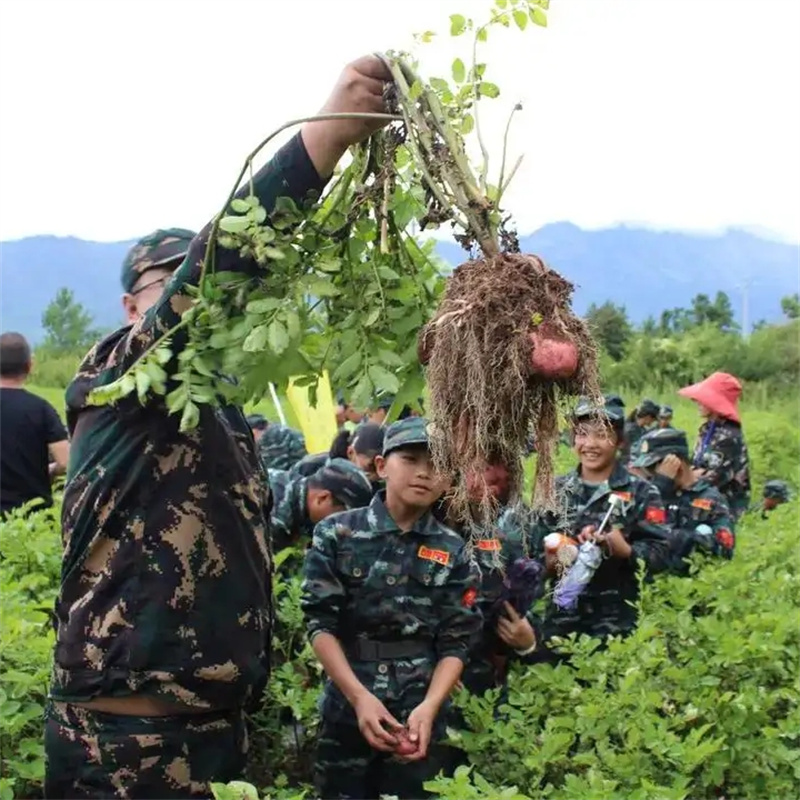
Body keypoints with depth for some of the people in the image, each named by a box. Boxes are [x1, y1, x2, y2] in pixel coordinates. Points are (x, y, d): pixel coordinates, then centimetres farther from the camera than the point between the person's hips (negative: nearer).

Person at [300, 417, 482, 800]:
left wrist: (429, 707, -16)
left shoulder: (452, 552, 1)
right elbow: (320, 624, -5)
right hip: (346, 709, -1)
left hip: (420, 715, 1)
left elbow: (456, 642, -1)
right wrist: (360, 697, -15)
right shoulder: (337, 534, -2)